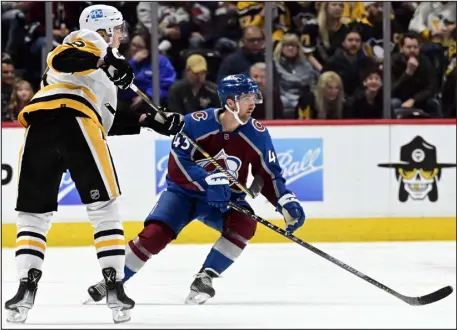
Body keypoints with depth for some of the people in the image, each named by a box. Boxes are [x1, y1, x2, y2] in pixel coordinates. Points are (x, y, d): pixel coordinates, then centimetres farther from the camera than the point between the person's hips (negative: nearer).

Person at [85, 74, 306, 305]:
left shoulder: (257, 134, -13)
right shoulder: (196, 124, -22)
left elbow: (269, 175, -4)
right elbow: (177, 166, -26)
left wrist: (287, 202, -19)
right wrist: (208, 181, -39)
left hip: (225, 199, 3)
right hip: (185, 191, -2)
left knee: (245, 224, -28)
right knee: (154, 234, -21)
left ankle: (205, 278, -16)